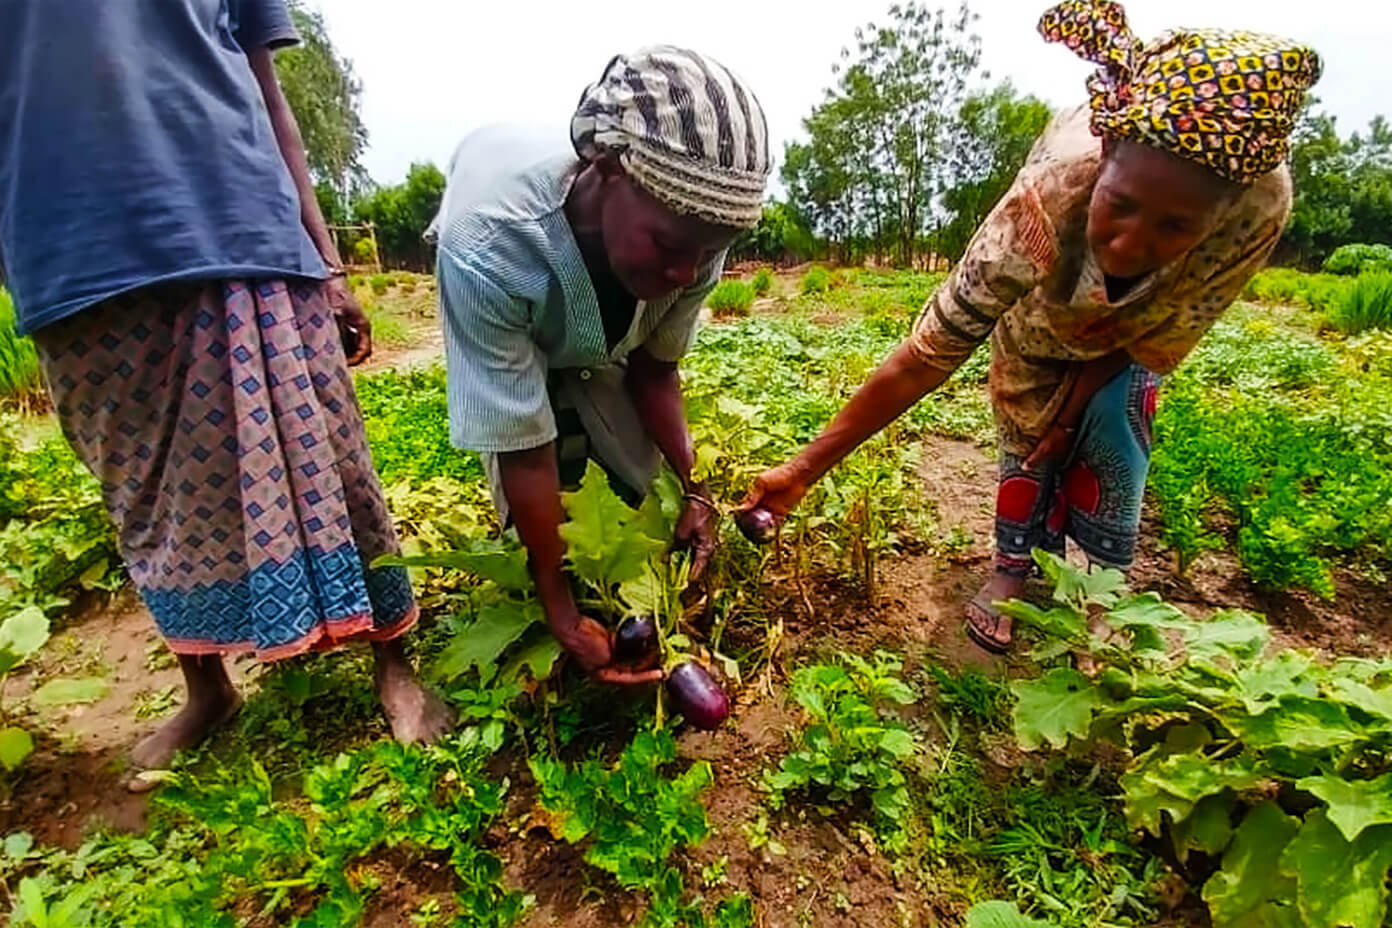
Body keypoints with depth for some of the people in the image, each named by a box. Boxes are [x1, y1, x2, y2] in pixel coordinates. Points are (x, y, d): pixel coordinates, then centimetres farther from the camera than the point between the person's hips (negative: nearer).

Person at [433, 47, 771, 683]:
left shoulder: (692, 236, -31)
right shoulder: (487, 252, -45)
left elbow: (655, 370, -12)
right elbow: (522, 450, -36)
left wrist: (693, 486, -23)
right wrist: (561, 613, -29)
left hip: (602, 345, 3)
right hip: (507, 323, -3)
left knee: (643, 487, -3)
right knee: (535, 509, -14)